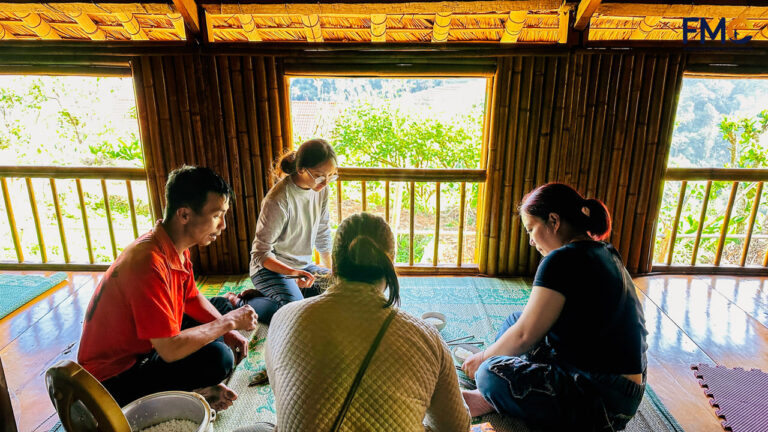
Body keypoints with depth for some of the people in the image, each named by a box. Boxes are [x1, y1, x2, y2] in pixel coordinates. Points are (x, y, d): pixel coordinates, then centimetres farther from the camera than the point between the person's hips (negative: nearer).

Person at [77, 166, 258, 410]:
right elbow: (170, 349, -33)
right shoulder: (149, 262, -33)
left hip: (146, 347, 10)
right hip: (114, 379, -9)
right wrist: (228, 323, -20)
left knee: (224, 307, 12)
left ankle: (195, 388, 4)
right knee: (217, 357, -29)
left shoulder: (177, 248, -4)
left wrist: (227, 330, -4)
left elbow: (191, 298, 10)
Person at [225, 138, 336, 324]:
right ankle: (240, 303, -2)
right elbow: (260, 254, -22)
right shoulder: (279, 199, -25)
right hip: (271, 267, -8)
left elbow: (323, 234, 11)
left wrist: (328, 270, 14)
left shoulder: (321, 190, -4)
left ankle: (267, 295, 2)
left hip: (303, 265, 8)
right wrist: (292, 273, -36)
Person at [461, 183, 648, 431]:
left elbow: (524, 335, -18)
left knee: (492, 375, -25)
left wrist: (484, 358, 0)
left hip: (606, 402, -10)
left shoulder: (564, 259, -22)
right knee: (515, 320, 14)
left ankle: (492, 399, 6)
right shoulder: (603, 252, 9)